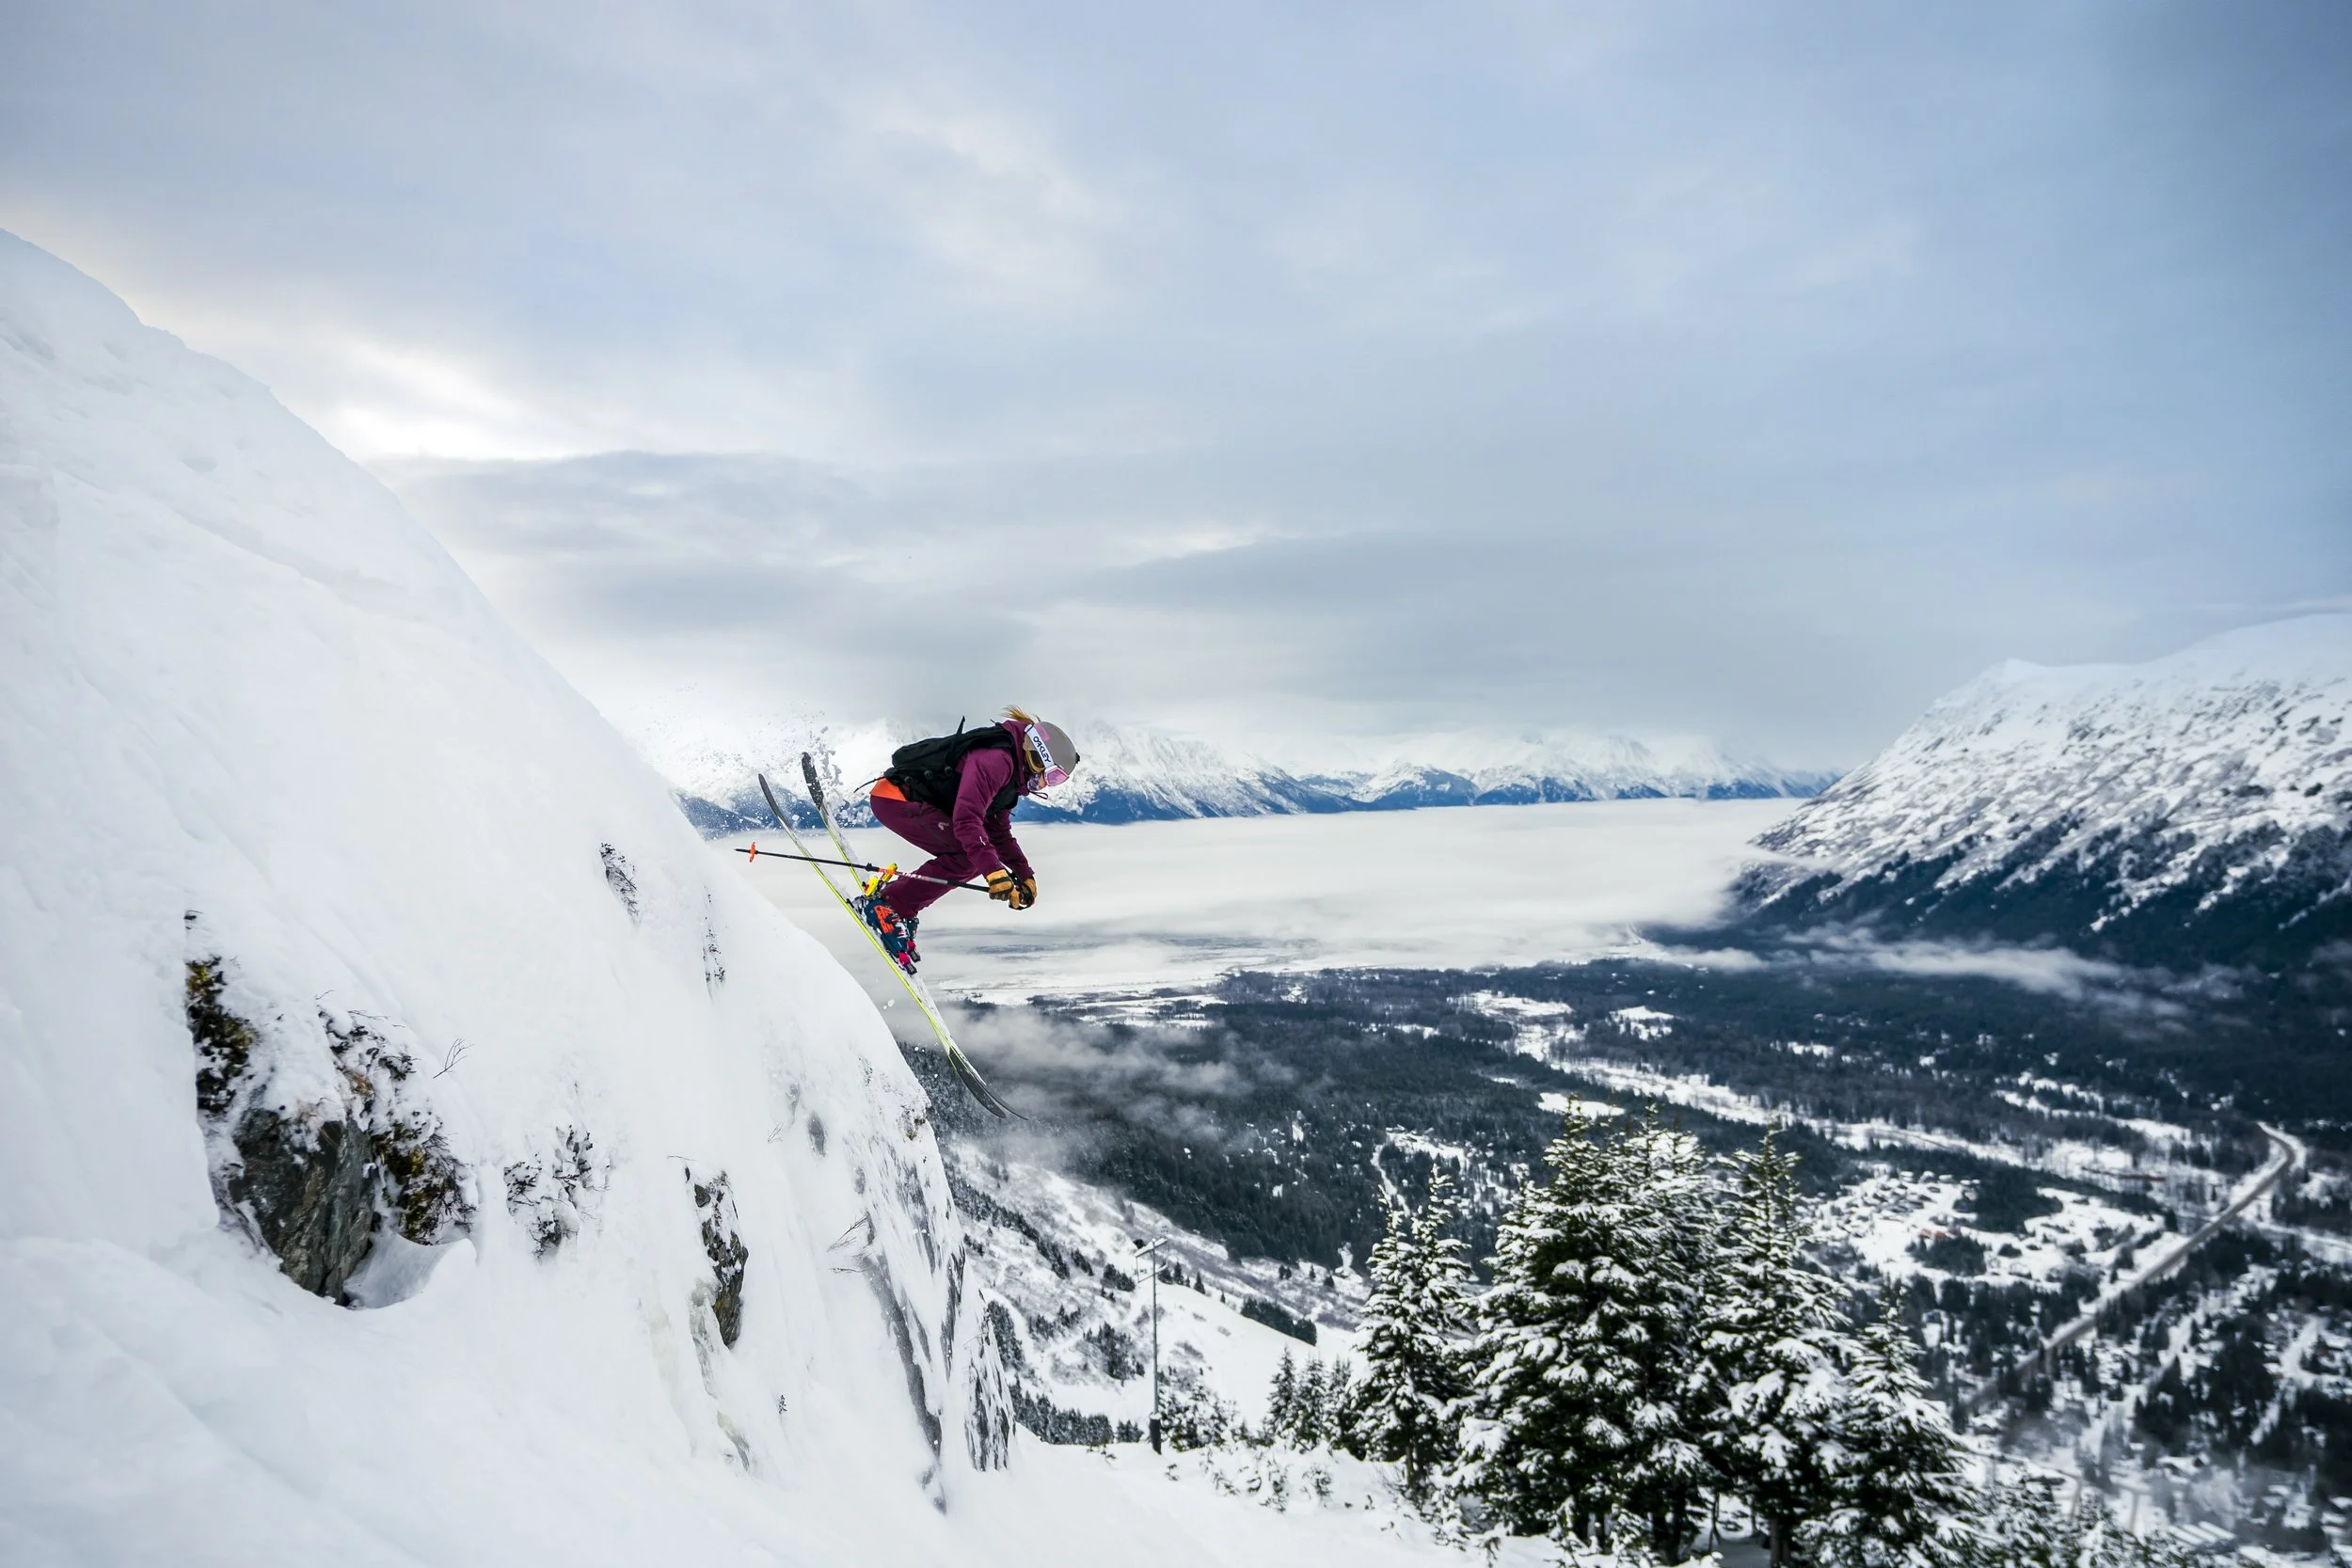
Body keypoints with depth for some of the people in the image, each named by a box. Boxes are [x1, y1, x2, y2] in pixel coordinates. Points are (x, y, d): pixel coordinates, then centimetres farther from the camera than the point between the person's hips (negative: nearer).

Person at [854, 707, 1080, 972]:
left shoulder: (1011, 775, 11)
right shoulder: (996, 759, -21)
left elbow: (998, 831, 21)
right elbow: (966, 819, -31)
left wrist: (1024, 874, 15)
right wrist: (993, 871, -36)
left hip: (913, 800, 10)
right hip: (896, 797, -10)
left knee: (978, 857, 8)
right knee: (968, 855, -19)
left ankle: (895, 900, 11)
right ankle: (884, 903, -15)